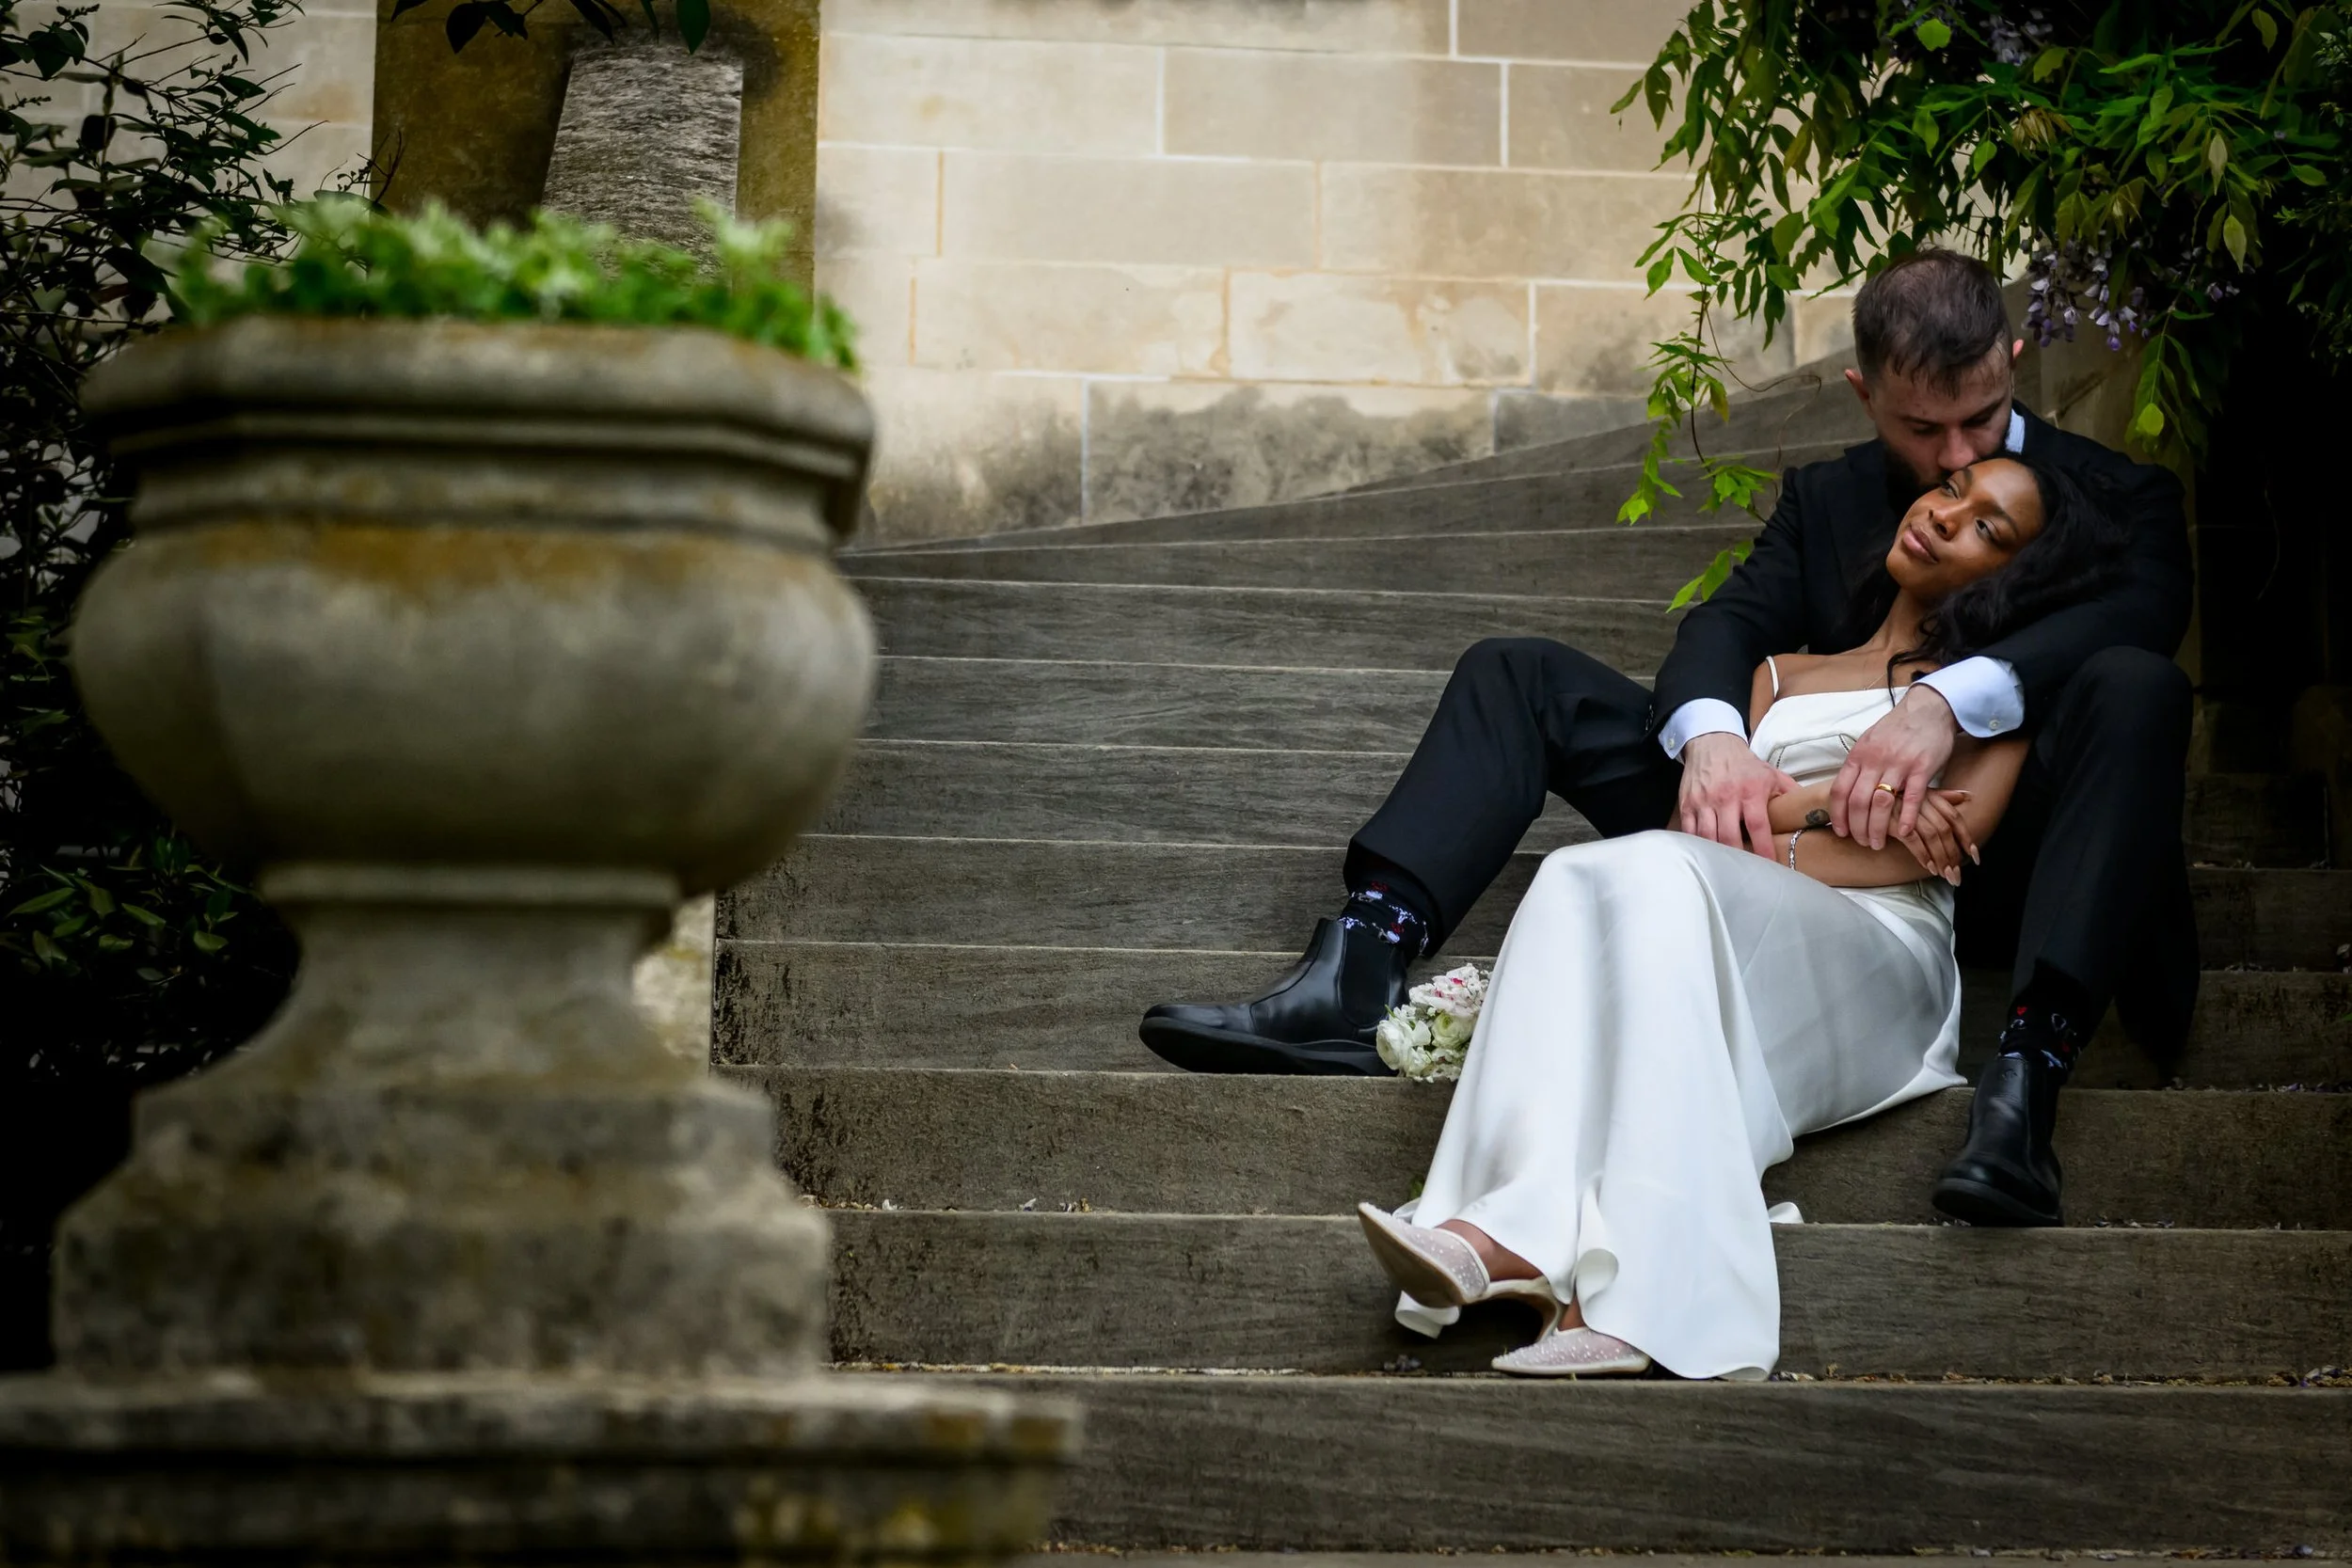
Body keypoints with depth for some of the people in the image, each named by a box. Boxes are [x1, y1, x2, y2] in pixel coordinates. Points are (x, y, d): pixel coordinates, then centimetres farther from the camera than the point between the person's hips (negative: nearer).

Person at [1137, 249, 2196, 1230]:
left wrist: (1948, 700, -36)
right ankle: (1357, 978, -25)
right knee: (1516, 674, -1)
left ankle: (2024, 1078, -48)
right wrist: (1711, 735, -26)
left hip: (1982, 865, -4)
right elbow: (1729, 623, 0)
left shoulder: (2109, 496, 4)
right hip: (1807, 829, 5)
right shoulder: (1825, 499, 16)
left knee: (2134, 688, -35)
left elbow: (2143, 607, -19)